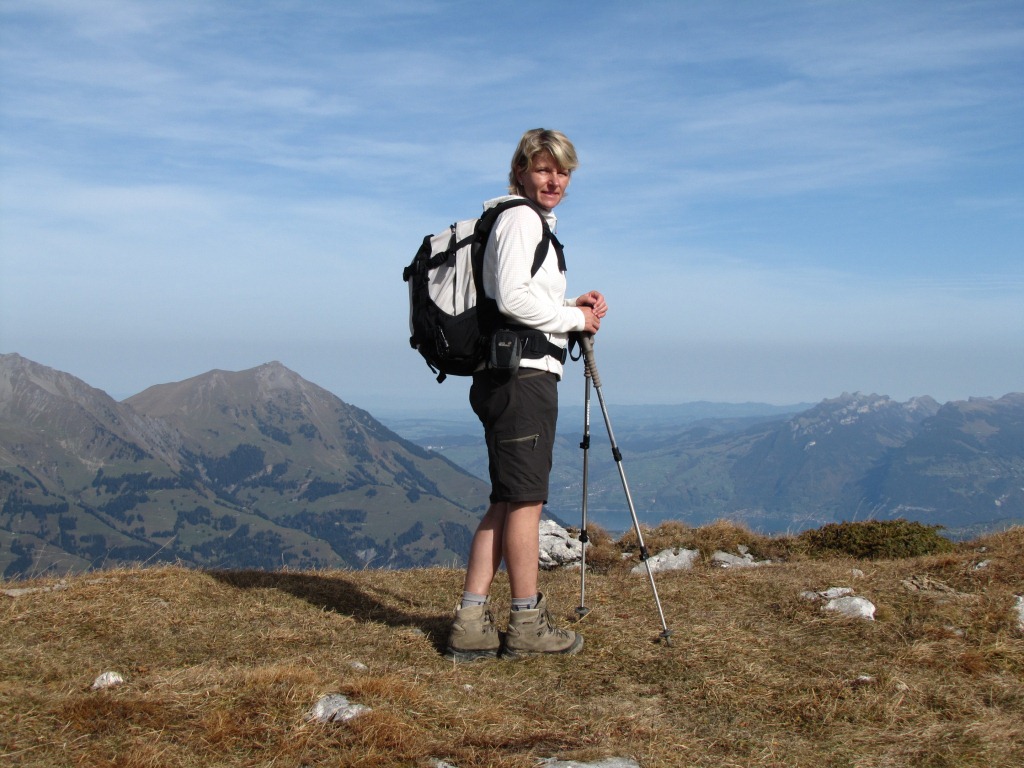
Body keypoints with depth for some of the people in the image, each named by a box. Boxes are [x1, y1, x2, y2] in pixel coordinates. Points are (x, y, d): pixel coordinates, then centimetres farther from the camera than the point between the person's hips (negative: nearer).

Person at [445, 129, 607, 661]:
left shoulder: (534, 222, 24)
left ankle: (471, 624, 10)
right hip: (522, 375, -10)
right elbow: (513, 298, -21)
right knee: (526, 498, -4)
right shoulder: (522, 218, -8)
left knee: (506, 501, 10)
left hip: (503, 380, 10)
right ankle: (527, 624, 5)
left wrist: (571, 307, 13)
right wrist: (574, 319, -9)